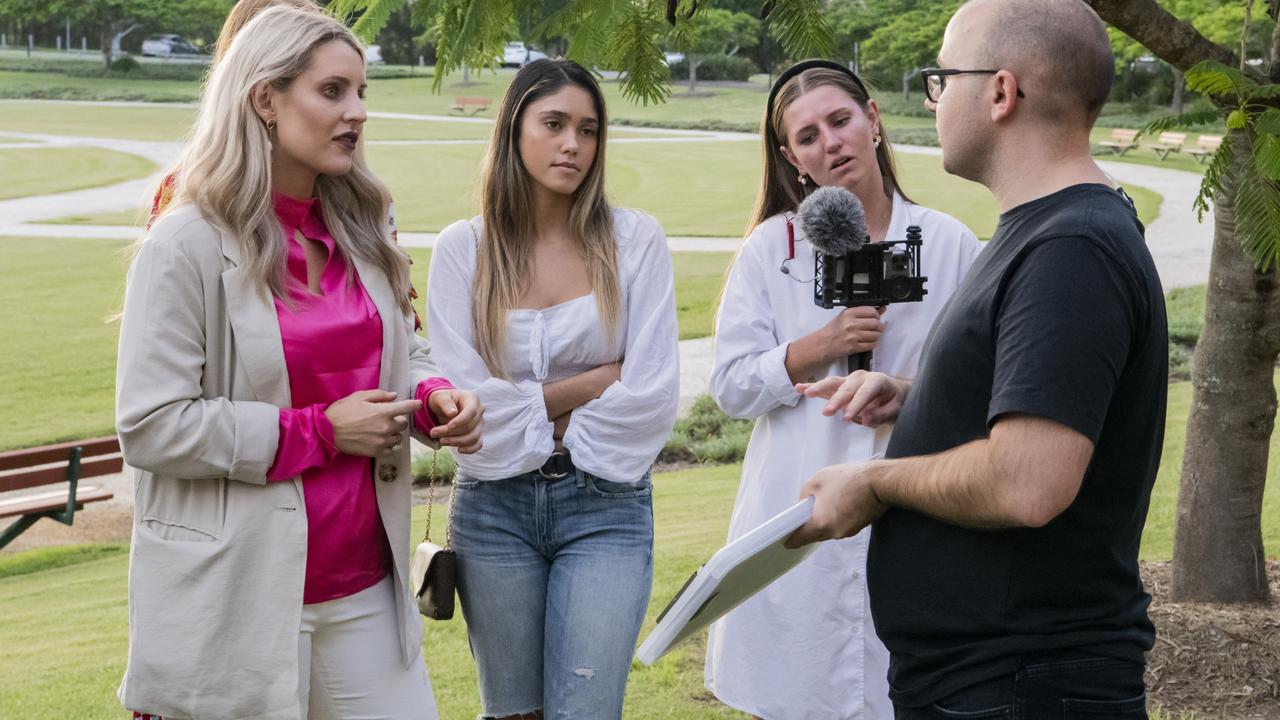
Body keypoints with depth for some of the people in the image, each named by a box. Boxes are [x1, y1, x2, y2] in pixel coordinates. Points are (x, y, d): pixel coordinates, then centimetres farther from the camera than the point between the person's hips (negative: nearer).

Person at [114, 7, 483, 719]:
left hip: (364, 583, 6)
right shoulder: (187, 247, -12)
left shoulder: (361, 234, 10)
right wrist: (322, 431, -16)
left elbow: (405, 352, 21)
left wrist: (436, 398, -3)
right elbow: (150, 427, -16)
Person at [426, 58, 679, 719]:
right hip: (494, 507, 1)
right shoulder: (463, 249, -1)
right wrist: (595, 379, -9)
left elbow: (652, 394, -8)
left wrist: (529, 415, -7)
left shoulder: (634, 239, -1)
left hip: (605, 505, -1)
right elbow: (463, 397, -10)